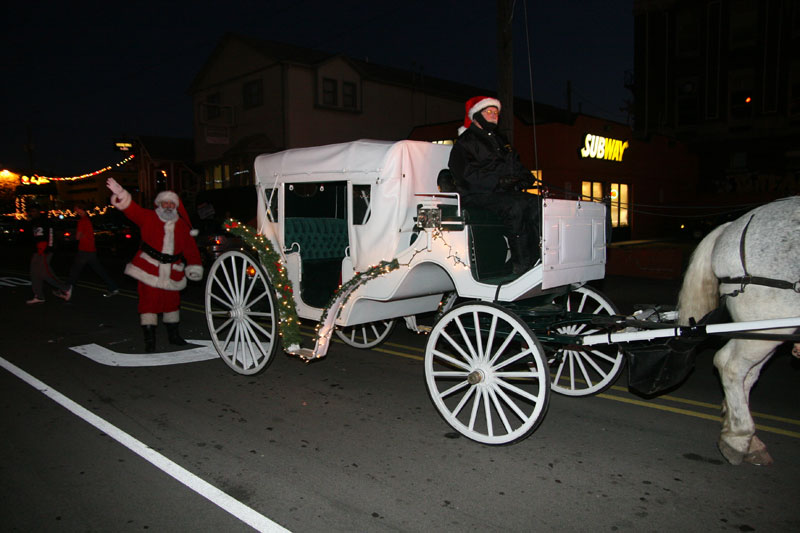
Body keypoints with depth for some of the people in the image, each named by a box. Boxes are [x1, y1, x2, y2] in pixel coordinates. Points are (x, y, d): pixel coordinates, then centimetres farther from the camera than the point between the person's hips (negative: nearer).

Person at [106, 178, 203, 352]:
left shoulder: (181, 225, 6)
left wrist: (194, 266, -1)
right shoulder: (149, 217, 0)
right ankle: (149, 339, 3)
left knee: (172, 301, 14)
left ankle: (173, 334, 31)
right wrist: (121, 195, -34)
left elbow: (190, 247, 6)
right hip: (150, 269, -3)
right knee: (149, 301, -5)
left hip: (172, 272, 3)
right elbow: (133, 210, -17)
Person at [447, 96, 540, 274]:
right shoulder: (465, 142, 1)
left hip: (503, 192, 8)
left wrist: (525, 177, 5)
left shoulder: (500, 141, 29)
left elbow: (516, 165, 30)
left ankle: (535, 257, -19)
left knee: (537, 203, -17)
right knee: (516, 205, -32)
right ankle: (520, 263, -28)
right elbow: (467, 175, -14)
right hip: (477, 196, -8)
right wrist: (498, 181, -23)